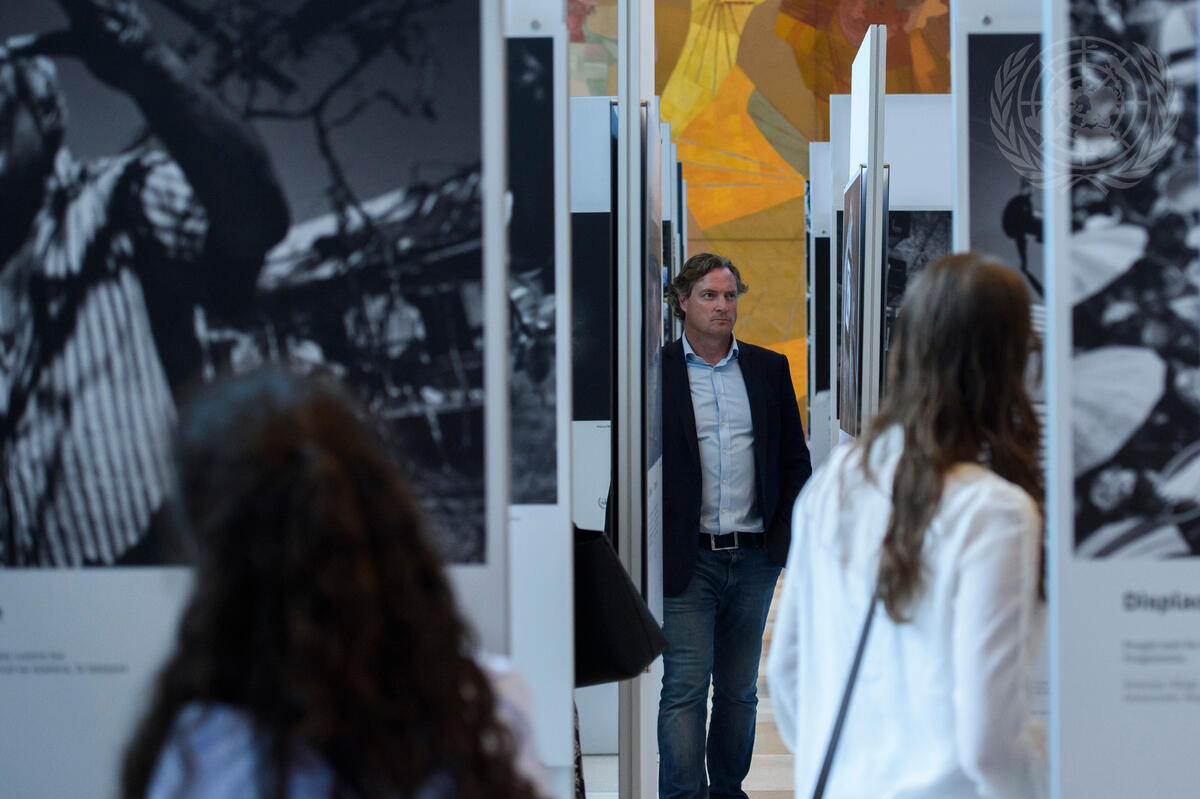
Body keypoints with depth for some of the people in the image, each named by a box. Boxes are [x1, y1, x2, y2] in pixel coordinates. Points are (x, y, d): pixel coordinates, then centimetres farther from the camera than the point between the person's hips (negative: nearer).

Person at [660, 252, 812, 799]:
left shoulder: (769, 369, 10)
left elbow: (795, 460, 13)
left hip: (754, 557, 3)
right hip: (687, 560, -3)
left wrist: (788, 531, 2)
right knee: (685, 687, -7)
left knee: (739, 688, 11)